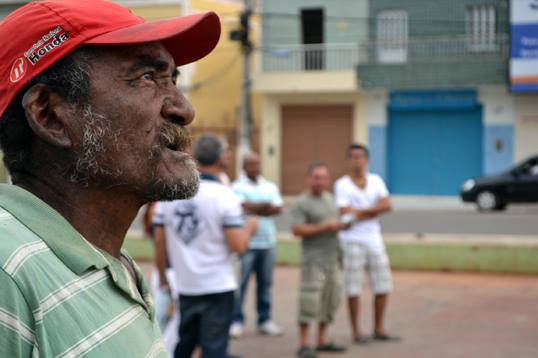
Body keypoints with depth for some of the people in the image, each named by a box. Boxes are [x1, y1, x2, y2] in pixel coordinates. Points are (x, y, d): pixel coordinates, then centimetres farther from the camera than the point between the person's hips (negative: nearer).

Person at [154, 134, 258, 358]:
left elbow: (160, 241, 3)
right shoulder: (224, 195, -13)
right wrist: (249, 228, 3)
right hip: (218, 287, -5)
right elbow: (238, 245, -17)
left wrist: (163, 277, 15)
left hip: (185, 287, 5)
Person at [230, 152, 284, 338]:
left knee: (265, 282, 7)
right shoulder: (238, 187, 0)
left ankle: (265, 320, 14)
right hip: (247, 241, -5)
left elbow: (278, 208, 1)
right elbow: (244, 206, -15)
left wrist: (254, 208, -10)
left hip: (267, 241, 5)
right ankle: (236, 321, 0)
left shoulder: (270, 187, 15)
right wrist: (265, 206, -4)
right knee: (240, 282, -6)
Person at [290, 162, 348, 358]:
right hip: (314, 259, -7)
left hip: (333, 258, 7)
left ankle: (323, 340, 19)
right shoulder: (301, 203, -8)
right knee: (310, 300, -9)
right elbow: (297, 230, -18)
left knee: (331, 299, 9)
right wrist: (325, 227, -20)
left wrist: (341, 225, 6)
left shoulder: (329, 198, 15)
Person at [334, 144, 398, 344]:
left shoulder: (376, 181, 9)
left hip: (374, 239, 5)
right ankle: (356, 332, 7)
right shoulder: (342, 184, -4)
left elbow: (386, 205, -5)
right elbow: (345, 213, -14)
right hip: (352, 240, -5)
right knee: (354, 289, -2)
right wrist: (373, 211, -5)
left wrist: (361, 211, -13)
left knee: (383, 286, 6)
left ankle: (379, 329, 17)